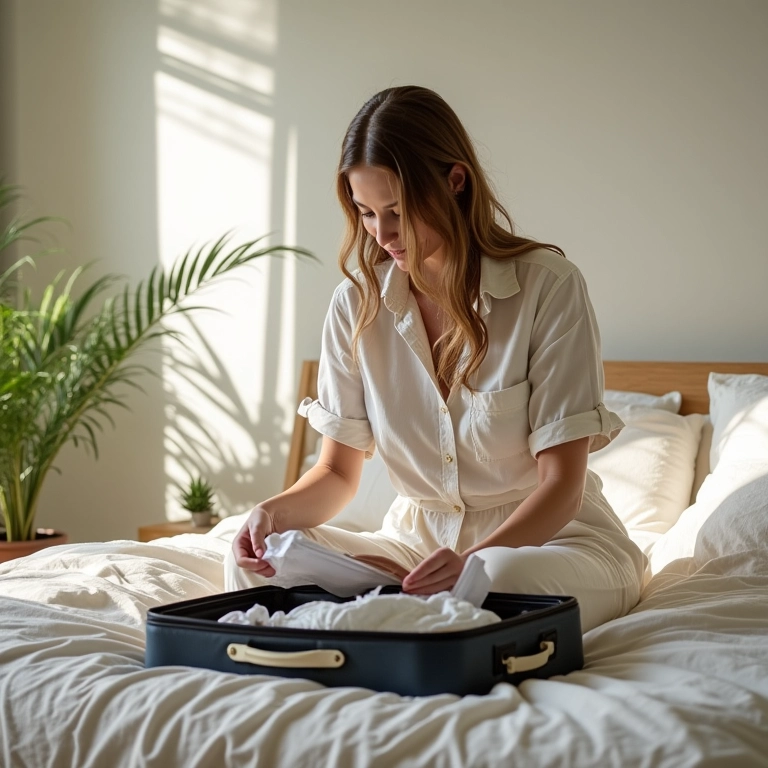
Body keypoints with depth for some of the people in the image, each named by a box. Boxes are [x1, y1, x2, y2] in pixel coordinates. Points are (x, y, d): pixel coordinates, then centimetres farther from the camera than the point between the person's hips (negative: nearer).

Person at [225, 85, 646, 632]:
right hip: (419, 539, 4)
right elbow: (339, 472, 3)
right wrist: (276, 510, -20)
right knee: (252, 561, -19)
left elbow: (561, 482, -16)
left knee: (499, 579, -39)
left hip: (556, 537, -3)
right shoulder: (357, 304, -2)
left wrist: (474, 558, -35)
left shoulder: (548, 286, -15)